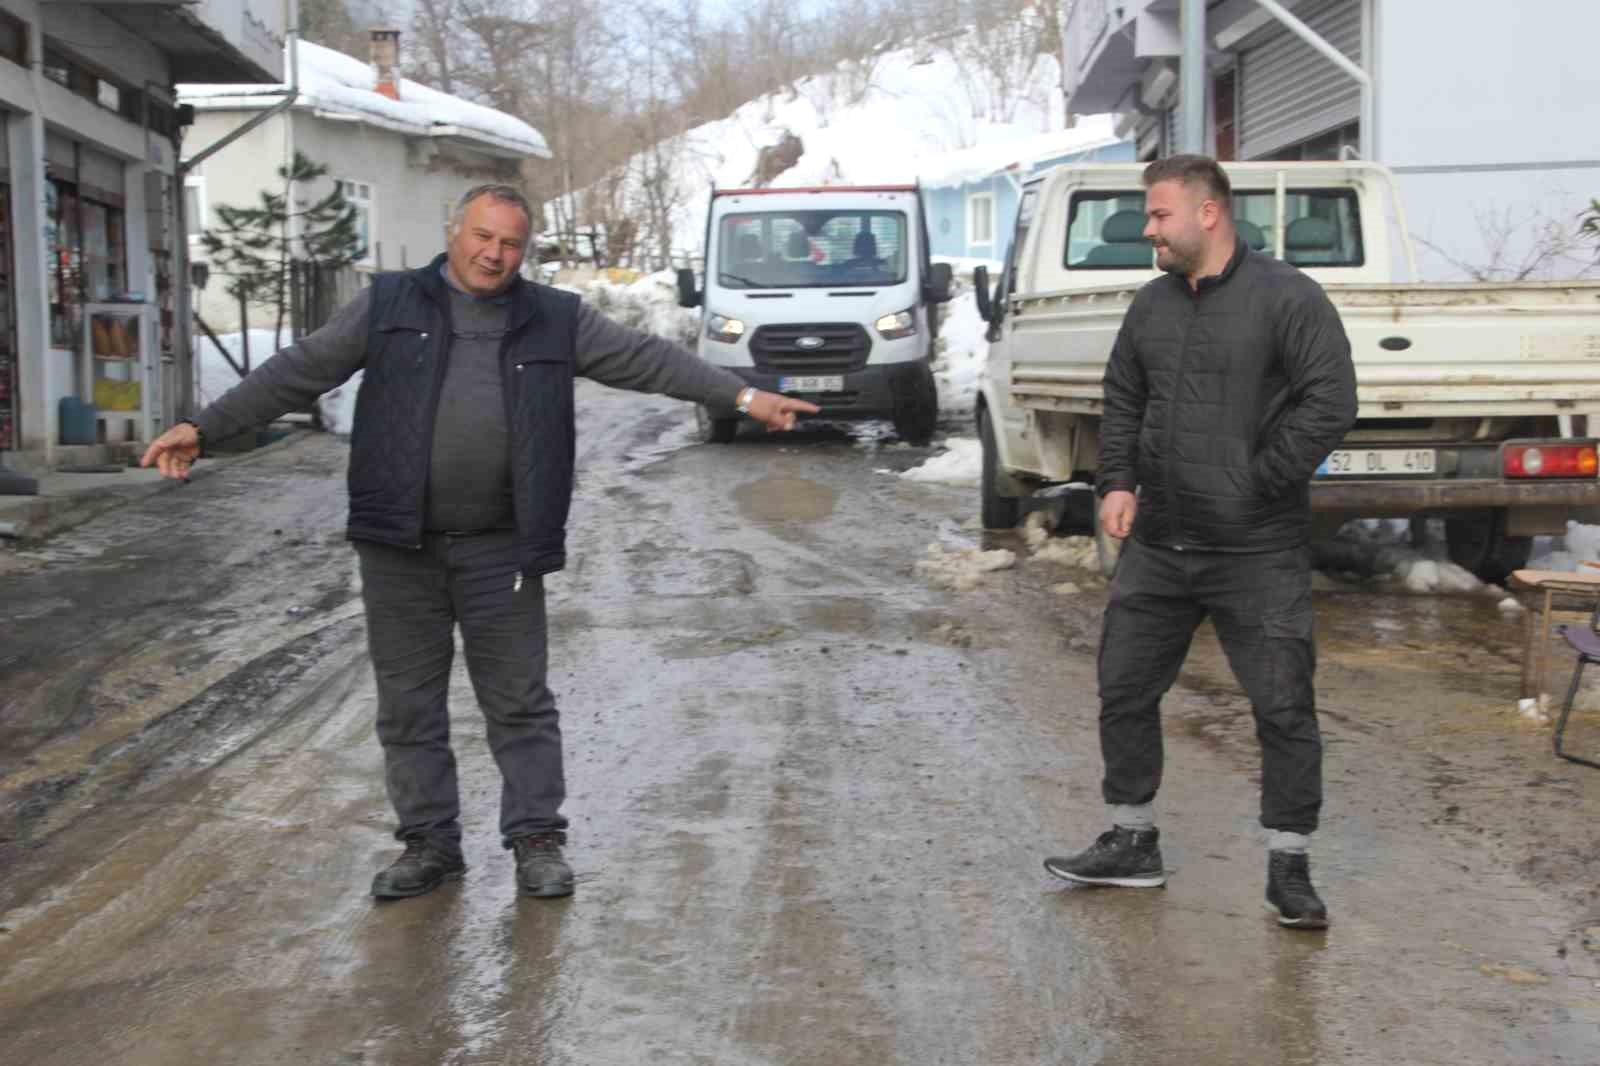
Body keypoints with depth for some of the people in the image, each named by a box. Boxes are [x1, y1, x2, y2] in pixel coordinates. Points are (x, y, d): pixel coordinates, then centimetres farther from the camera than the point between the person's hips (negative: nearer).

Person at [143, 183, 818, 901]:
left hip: (502, 548, 0)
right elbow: (299, 370, 5)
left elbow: (649, 360, 3)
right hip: (400, 546, 1)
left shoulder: (557, 320, 7)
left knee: (520, 700, 4)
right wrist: (205, 427, 0)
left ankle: (537, 838, 15)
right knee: (409, 703, 7)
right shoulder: (388, 305, 5)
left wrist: (743, 396, -4)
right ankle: (429, 843, 19)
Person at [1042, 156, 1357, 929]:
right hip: (1157, 546, 6)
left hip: (1258, 553, -6)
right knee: (1124, 690, 10)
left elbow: (1329, 406, -14)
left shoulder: (1287, 299, -9)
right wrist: (1117, 482, 3)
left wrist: (1257, 484, -14)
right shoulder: (1151, 306, 10)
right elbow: (1122, 404, 17)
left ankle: (1289, 866, 13)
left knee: (1283, 706, -1)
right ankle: (1133, 844, 25)